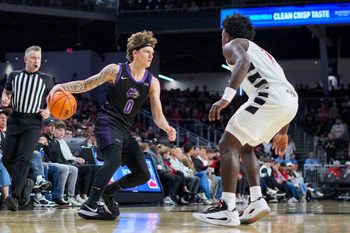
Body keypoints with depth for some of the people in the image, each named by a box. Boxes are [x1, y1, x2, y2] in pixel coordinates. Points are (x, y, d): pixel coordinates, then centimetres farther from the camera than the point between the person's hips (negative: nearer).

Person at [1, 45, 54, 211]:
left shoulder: (46, 79, 6)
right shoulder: (14, 76, 10)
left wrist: (48, 111, -8)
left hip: (33, 122, -3)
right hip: (15, 120, 3)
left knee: (23, 157, -18)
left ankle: (15, 196, -22)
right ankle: (25, 184, 24)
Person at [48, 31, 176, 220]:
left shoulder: (152, 82, 3)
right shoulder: (116, 71, -6)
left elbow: (157, 115, 0)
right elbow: (86, 84, -1)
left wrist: (168, 129, -21)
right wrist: (62, 86, -17)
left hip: (125, 130, 6)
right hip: (108, 123, -6)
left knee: (143, 175, 3)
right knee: (114, 160, -33)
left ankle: (108, 191, 26)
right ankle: (89, 205, -32)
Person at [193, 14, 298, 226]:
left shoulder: (232, 45, 14)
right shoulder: (260, 52, 38)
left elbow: (243, 62, -13)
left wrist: (227, 97, -24)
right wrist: (282, 132, 41)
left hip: (270, 95, -8)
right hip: (291, 100, 8)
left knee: (228, 145, -4)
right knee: (245, 146, 24)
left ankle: (228, 210, -13)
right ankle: (257, 202, 11)